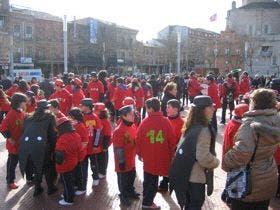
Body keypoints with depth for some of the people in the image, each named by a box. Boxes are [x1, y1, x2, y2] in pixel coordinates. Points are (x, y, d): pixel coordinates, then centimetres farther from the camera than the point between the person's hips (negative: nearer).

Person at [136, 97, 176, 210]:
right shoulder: (166, 121, -10)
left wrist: (139, 153, 11)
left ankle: (147, 199, 30)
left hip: (148, 156, 1)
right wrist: (171, 154, 10)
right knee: (153, 180, 9)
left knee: (148, 179, 18)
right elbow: (172, 140, -5)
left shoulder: (145, 122, -11)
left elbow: (138, 139, -5)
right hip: (161, 157, -1)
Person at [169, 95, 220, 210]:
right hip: (196, 177, -8)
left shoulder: (191, 127, 7)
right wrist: (216, 162, -8)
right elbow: (203, 157, -26)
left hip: (185, 174, 9)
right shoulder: (204, 130, -20)